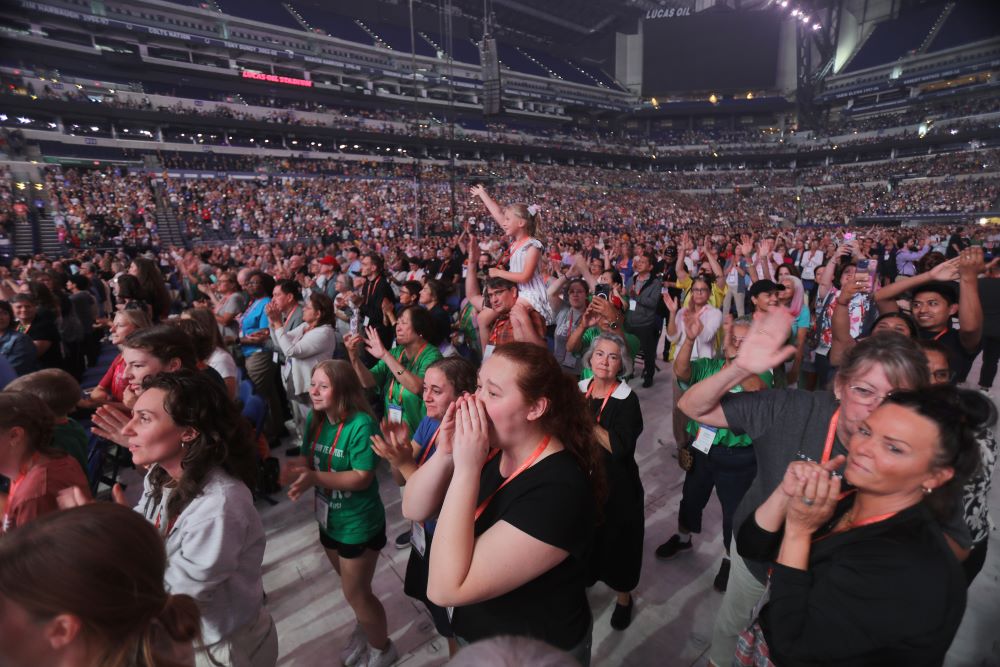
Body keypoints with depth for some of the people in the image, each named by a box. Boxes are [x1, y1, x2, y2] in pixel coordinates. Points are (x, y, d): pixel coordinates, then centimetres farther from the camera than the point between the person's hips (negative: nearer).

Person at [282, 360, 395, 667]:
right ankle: (363, 630, 56)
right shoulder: (314, 420, -6)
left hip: (359, 523, -7)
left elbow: (362, 478, -29)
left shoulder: (361, 424, -30)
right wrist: (294, 469, -22)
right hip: (328, 518, 7)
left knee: (356, 593, 12)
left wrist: (314, 478, -37)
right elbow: (308, 459, 0)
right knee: (351, 584, 28)